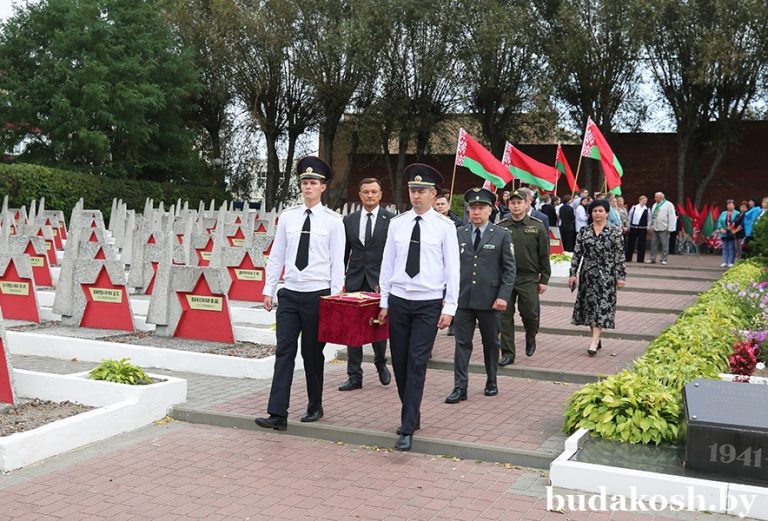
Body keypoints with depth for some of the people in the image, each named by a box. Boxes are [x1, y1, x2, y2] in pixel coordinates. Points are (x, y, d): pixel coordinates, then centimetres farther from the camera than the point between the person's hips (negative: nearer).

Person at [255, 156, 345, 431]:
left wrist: (334, 298, -6)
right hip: (289, 293, 3)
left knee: (312, 353, 8)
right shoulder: (287, 217, 6)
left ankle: (315, 407, 25)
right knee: (284, 352, -3)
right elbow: (276, 256, 9)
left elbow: (338, 262, -3)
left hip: (318, 295, -2)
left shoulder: (333, 221, -2)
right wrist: (268, 290, 6)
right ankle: (278, 414, -4)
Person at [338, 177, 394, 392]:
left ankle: (381, 364, 31)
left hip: (379, 281, -3)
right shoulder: (349, 220, 9)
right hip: (355, 281, 3)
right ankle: (354, 376, 11)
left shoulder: (391, 220, -2)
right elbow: (344, 253, 12)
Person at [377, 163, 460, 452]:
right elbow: (387, 264, 9)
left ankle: (408, 430, -5)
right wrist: (384, 302, 8)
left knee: (417, 364, -8)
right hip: (398, 301, 4)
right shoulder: (396, 224, 6)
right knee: (399, 363, 9)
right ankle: (412, 415, 27)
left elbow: (452, 268, -3)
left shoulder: (444, 226, -3)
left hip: (428, 304, -4)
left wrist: (449, 307, -7)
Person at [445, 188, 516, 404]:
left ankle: (491, 382, 28)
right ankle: (460, 388, 4)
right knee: (462, 343, 1)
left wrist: (503, 296, -11)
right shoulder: (458, 234, 6)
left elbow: (509, 269, -2)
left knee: (491, 343, 12)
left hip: (490, 300, -1)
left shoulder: (502, 236, 0)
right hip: (463, 299, 1)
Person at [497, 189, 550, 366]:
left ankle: (530, 338, 33)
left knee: (530, 313, 0)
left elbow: (544, 256, 2)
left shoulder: (537, 227, 0)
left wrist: (544, 280, -1)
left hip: (529, 278, -1)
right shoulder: (501, 227, 3)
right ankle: (508, 353, 11)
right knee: (505, 316, 2)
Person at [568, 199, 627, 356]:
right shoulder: (583, 231, 6)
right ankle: (597, 338, 22)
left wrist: (620, 277, -4)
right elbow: (577, 254, 6)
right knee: (589, 307, 7)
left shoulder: (615, 232, 0)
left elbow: (620, 256, -1)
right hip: (588, 274, 3)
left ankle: (594, 343, -13)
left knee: (602, 308, -9)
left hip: (606, 275, -3)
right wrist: (573, 273, 1)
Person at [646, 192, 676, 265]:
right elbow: (651, 217, 22)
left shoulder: (668, 205, -4)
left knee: (664, 245, -1)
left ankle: (664, 260, 5)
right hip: (655, 228, 6)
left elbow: (672, 217, -8)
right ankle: (652, 259, 13)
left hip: (664, 229, -6)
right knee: (654, 244, 7)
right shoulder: (655, 205, 17)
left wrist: (670, 228, -14)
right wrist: (649, 227, 17)